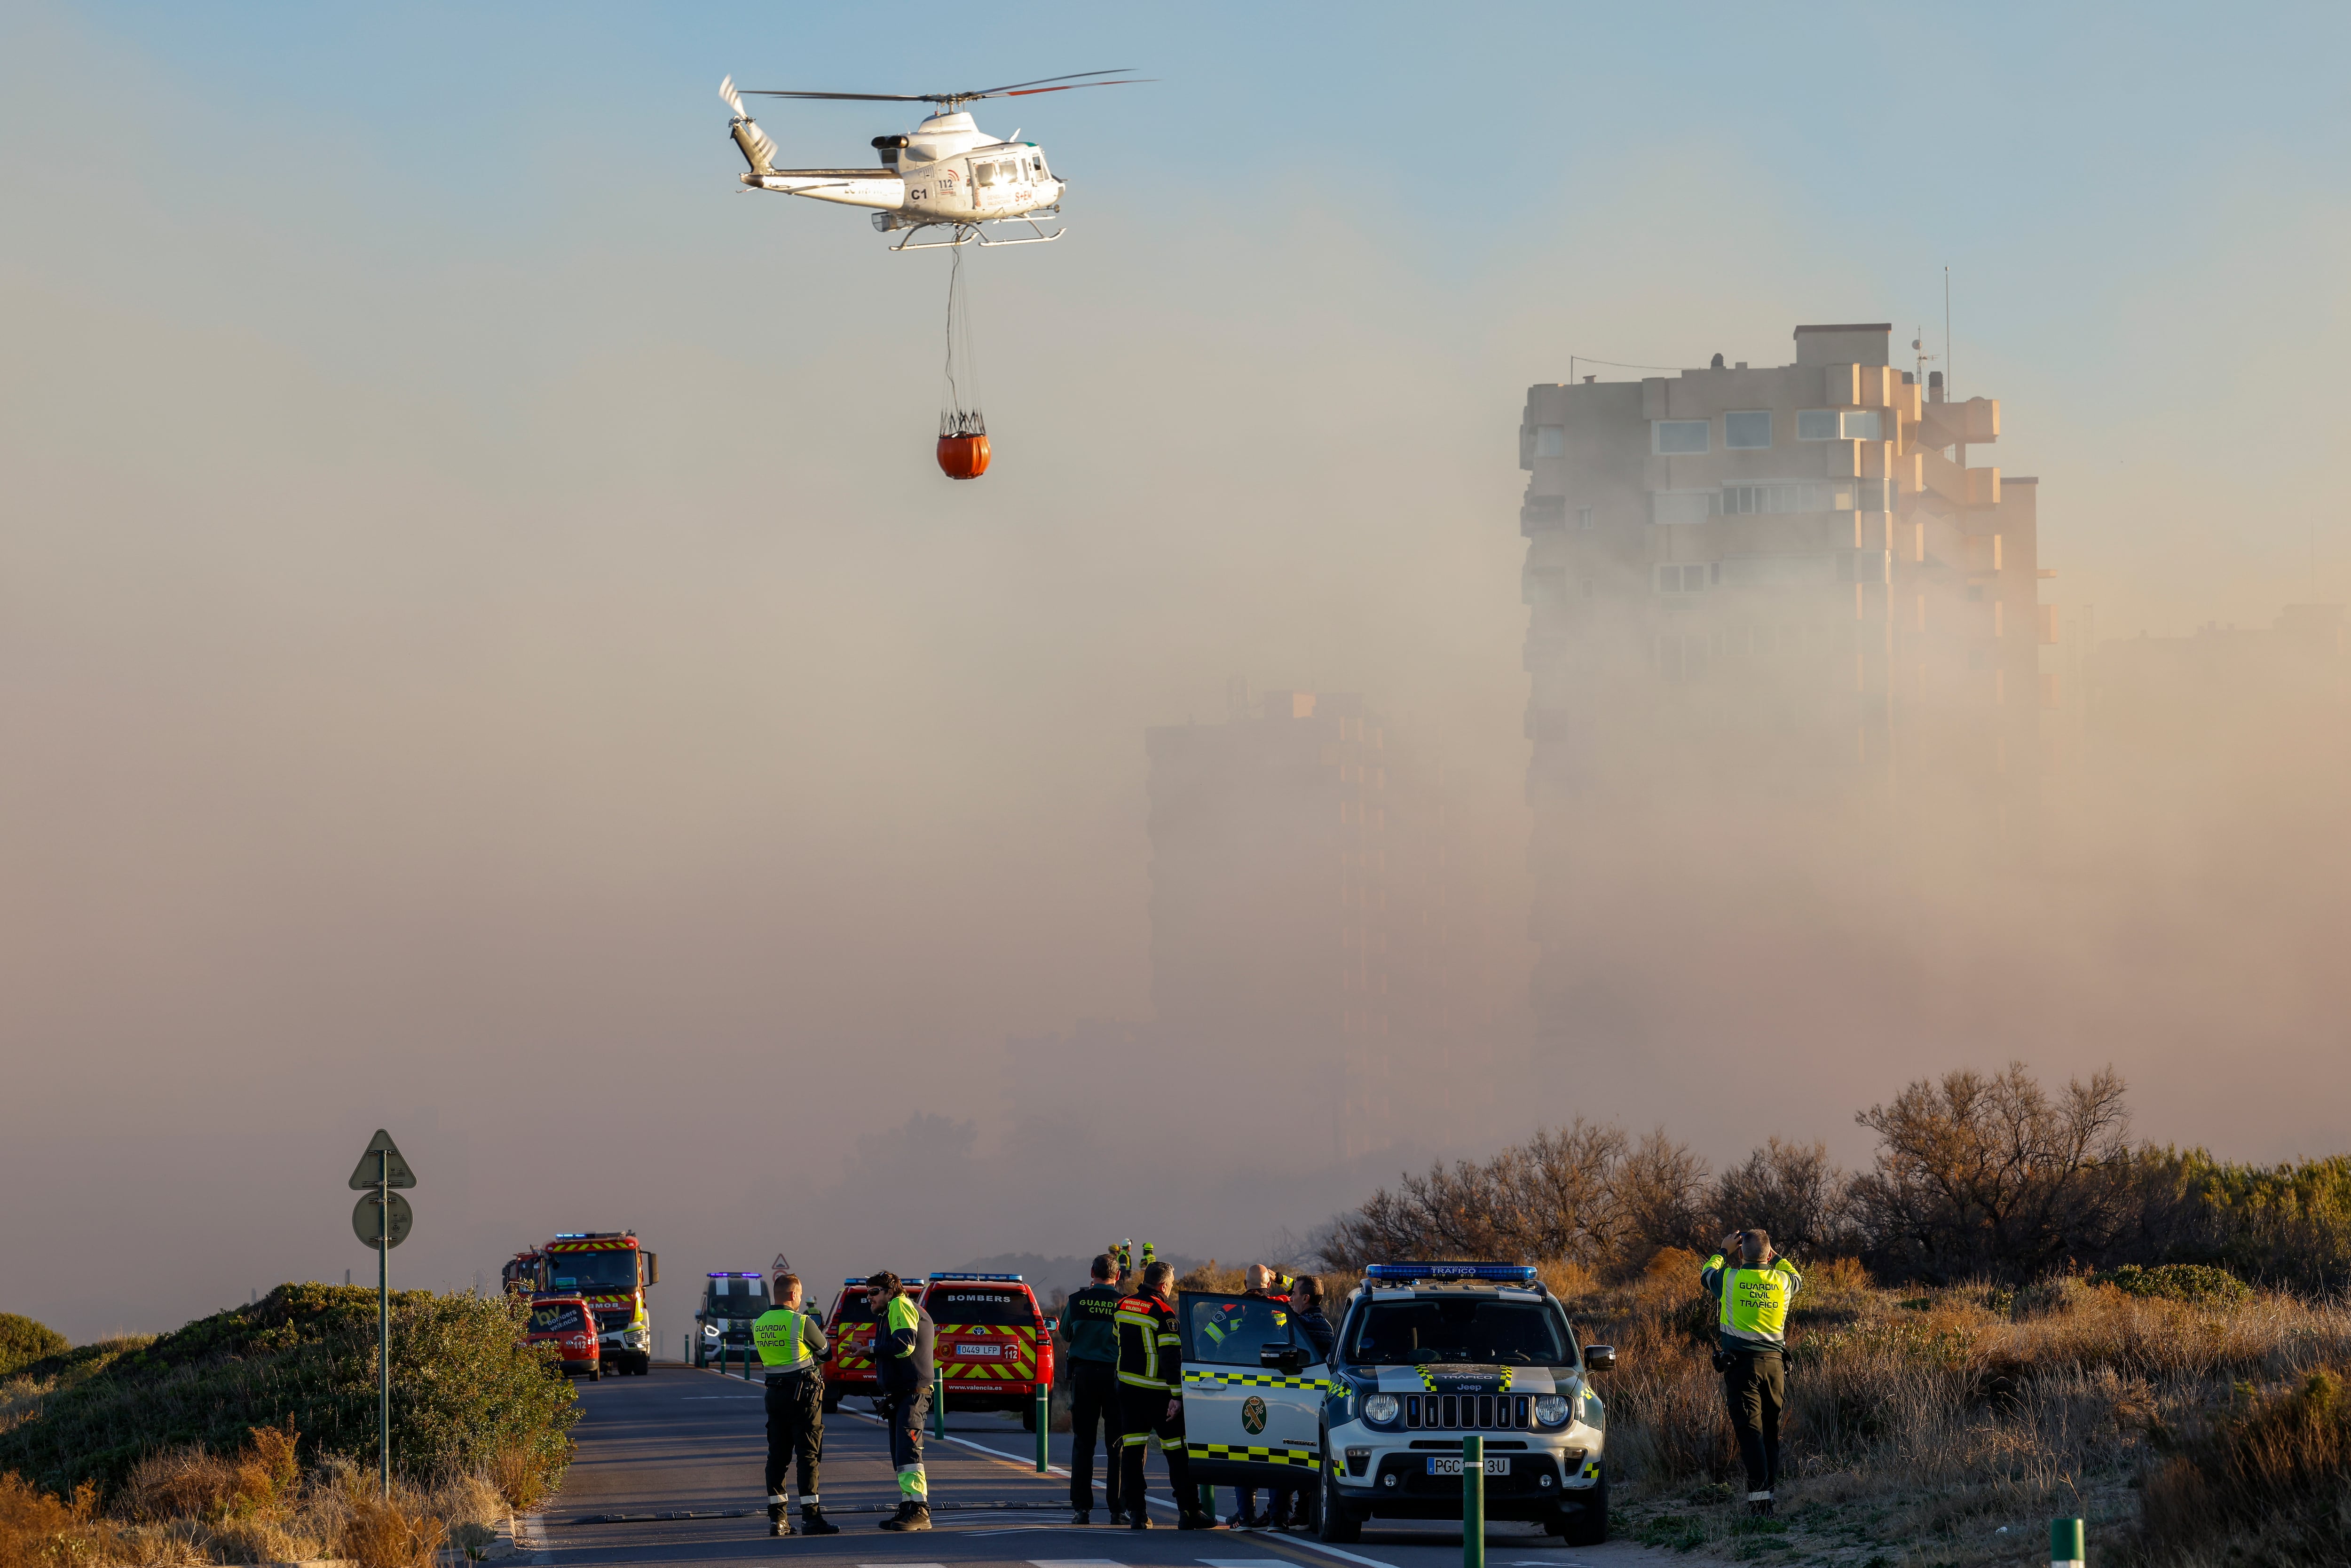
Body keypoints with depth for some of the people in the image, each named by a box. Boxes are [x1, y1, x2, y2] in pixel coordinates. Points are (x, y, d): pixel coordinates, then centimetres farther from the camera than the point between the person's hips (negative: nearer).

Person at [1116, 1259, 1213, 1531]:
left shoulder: (1124, 1306, 7)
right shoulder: (1163, 1312, -14)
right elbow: (1171, 1356, -18)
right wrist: (1177, 1394, -18)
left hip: (1127, 1386, 6)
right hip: (1156, 1393, -6)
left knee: (1132, 1450, 5)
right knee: (1177, 1452, 1)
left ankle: (1136, 1513, 2)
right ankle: (1189, 1513, 1)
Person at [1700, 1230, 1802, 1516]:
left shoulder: (1730, 1278, -3)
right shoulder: (1782, 1281, 4)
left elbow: (1706, 1275, 21)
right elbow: (1798, 1279, 30)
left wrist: (1723, 1251, 35)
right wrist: (1776, 1257, 39)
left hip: (1741, 1363, -3)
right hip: (1774, 1363, 3)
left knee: (1750, 1429, -8)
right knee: (1771, 1430, 11)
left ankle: (1759, 1493, -19)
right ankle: (1770, 1490, 12)